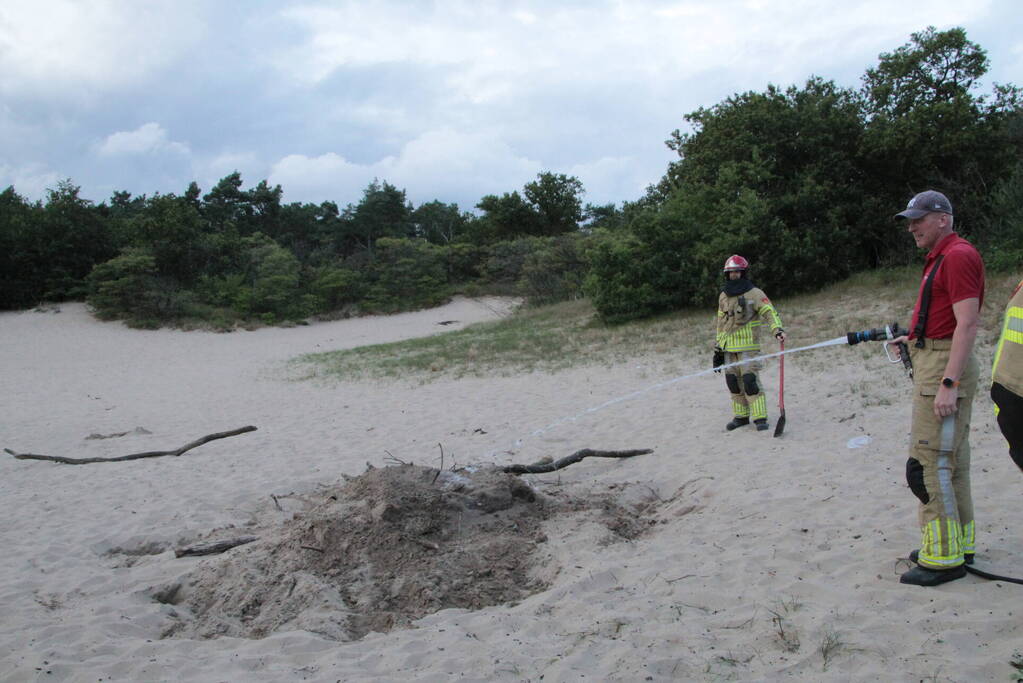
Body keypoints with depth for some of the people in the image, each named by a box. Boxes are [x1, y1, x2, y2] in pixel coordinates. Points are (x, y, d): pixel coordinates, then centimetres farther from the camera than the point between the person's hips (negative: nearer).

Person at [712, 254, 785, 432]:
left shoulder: (754, 294, -3)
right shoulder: (723, 297, 15)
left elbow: (769, 311, -14)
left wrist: (777, 329, -32)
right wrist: (718, 348, 18)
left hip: (748, 346, -6)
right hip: (728, 348, 6)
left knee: (750, 380, -13)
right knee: (733, 382, 6)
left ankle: (760, 418, -9)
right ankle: (741, 416, 17)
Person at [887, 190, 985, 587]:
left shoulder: (958, 256, -15)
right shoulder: (939, 259, 18)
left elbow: (967, 324, -22)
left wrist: (949, 383, -26)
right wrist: (915, 338, 13)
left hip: (946, 367, -11)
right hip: (933, 361, 11)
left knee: (929, 464, -9)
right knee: (952, 461, 15)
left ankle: (944, 557, -4)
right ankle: (959, 543, 25)